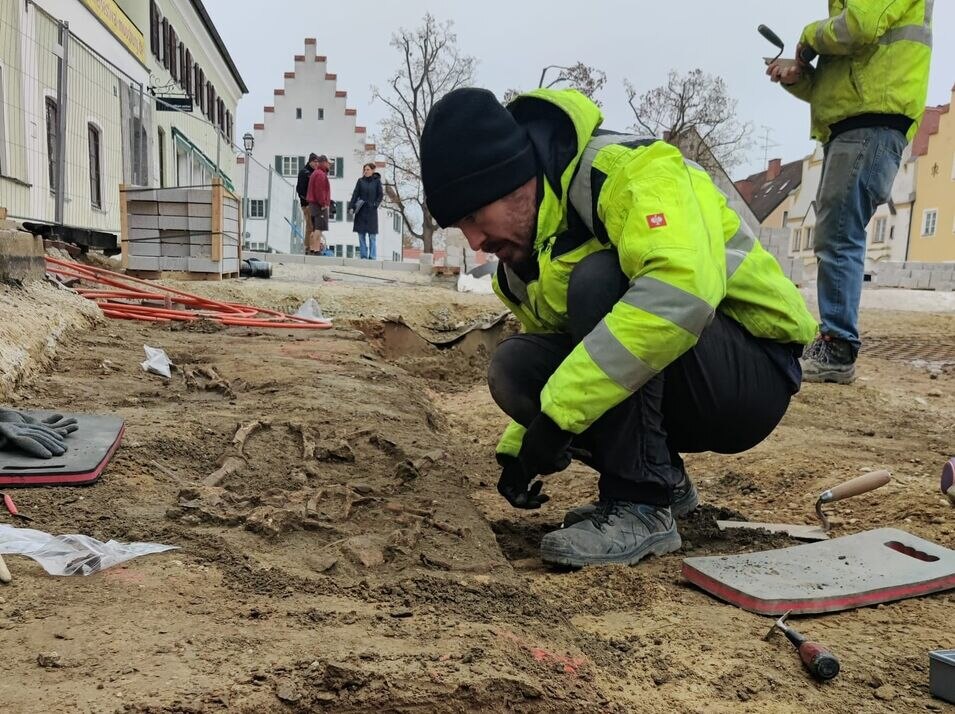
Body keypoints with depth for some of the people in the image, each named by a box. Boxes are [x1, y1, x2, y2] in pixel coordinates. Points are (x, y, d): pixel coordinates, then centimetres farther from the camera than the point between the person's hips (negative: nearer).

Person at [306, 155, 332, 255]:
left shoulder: (315, 173, 21)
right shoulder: (321, 174, -12)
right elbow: (319, 191, -20)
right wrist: (323, 204, -18)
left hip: (313, 204, 11)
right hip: (320, 205, -11)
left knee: (314, 228, 14)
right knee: (319, 228, -12)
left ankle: (311, 249, 17)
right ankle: (316, 250, -15)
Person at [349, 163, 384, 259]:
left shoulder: (377, 181, 2)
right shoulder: (360, 181, 6)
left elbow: (380, 195, 3)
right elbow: (355, 194, 2)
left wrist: (375, 204, -11)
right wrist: (351, 206, -8)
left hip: (371, 211, -2)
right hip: (361, 211, 2)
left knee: (372, 235, -2)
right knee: (361, 234, 3)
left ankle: (372, 256, 1)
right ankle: (363, 255, 9)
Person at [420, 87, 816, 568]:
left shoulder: (628, 171, -23)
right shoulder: (522, 261, 3)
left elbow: (683, 289, -41)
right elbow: (558, 359, 17)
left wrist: (559, 414, -37)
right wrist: (519, 445, 1)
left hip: (755, 376, -7)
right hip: (667, 392, 8)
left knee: (599, 280, -29)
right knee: (513, 366, -11)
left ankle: (642, 506, -20)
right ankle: (665, 480, 5)